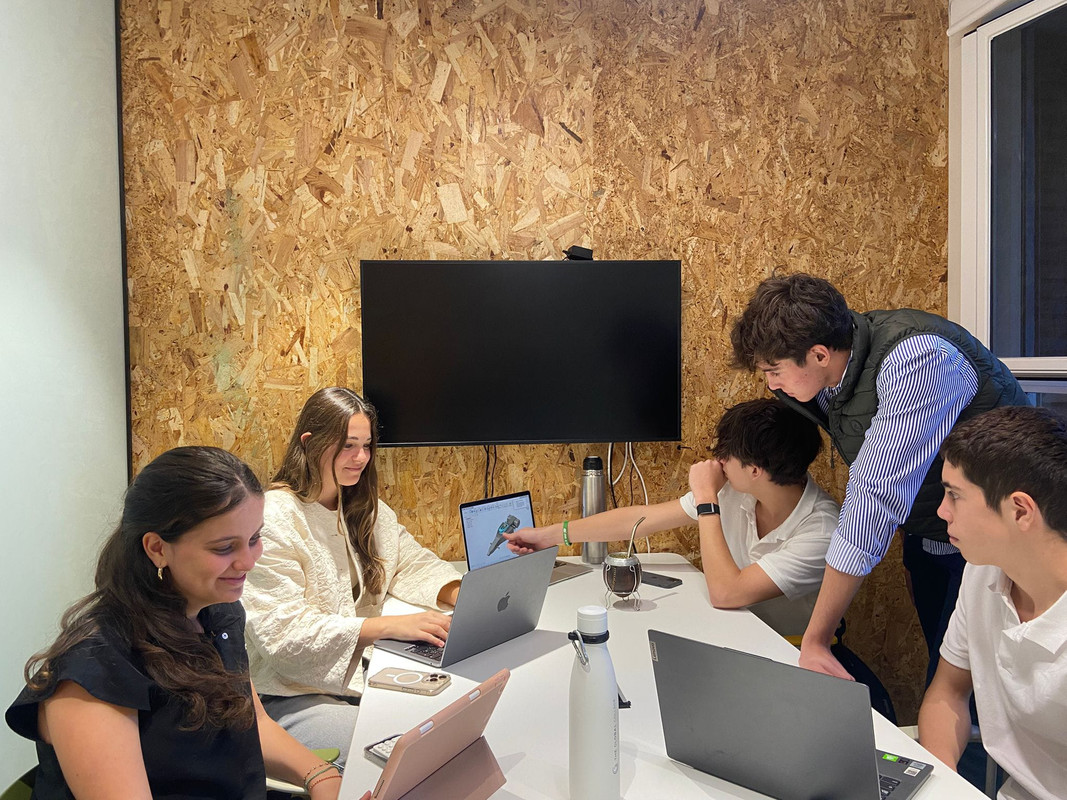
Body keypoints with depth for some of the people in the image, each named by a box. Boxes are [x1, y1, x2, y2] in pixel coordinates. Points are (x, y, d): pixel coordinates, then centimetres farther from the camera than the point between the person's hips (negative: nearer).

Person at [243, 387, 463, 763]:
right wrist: (390, 625, -29)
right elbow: (283, 633, -21)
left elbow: (414, 563, 10)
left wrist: (462, 597, -13)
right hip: (292, 698, -7)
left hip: (364, 675, 7)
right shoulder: (272, 518, -15)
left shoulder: (366, 508, 10)